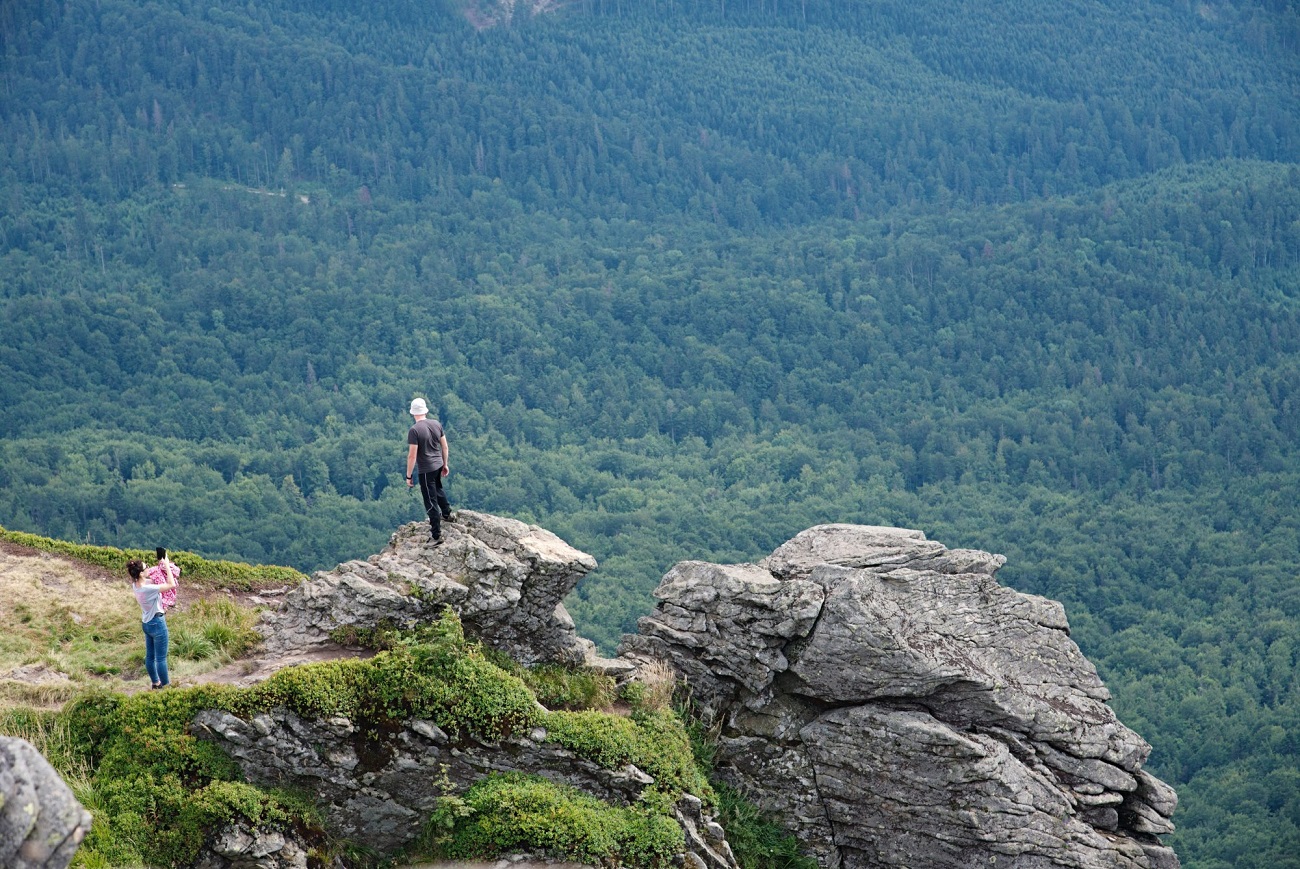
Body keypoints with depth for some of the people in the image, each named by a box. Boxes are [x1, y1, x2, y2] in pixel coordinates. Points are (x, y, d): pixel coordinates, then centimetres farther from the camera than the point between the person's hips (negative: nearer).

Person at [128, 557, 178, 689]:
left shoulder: (135, 586, -6)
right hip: (157, 623, -8)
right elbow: (172, 585, -25)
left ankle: (156, 682, 32)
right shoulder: (148, 589, -30)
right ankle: (165, 685, 14)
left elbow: (153, 581, 13)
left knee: (150, 656, 18)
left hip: (146, 623, 8)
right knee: (161, 658, 4)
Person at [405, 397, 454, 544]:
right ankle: (446, 514, 53)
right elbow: (444, 446, 8)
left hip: (425, 470, -6)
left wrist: (408, 476, -10)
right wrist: (445, 464, 22)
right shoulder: (436, 424, -1)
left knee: (431, 501, 2)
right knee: (438, 489, 34)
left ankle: (437, 535, 7)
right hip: (438, 465, 6)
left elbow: (412, 456, -19)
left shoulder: (414, 430, -19)